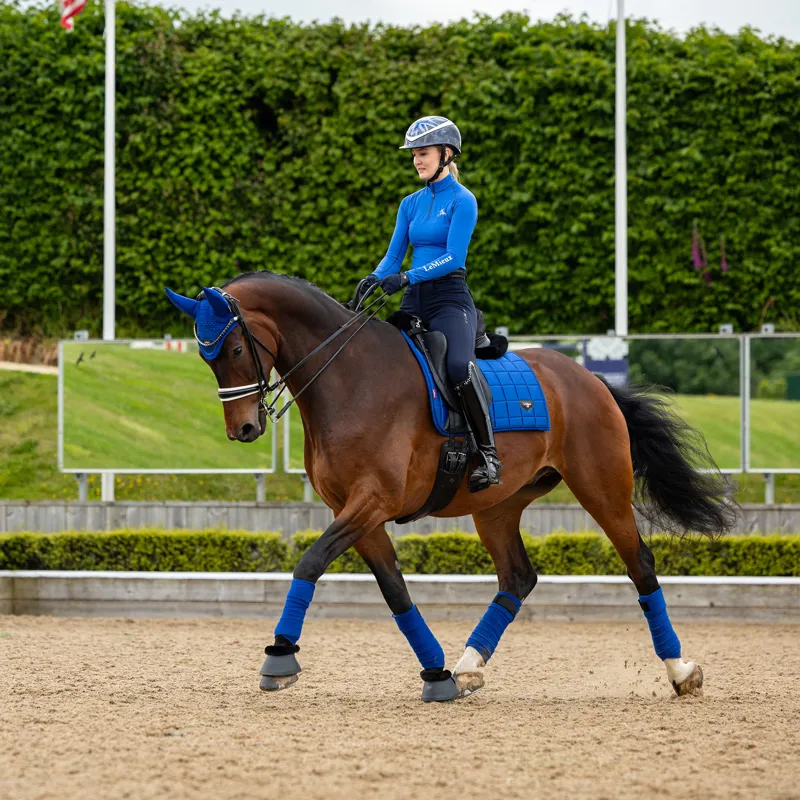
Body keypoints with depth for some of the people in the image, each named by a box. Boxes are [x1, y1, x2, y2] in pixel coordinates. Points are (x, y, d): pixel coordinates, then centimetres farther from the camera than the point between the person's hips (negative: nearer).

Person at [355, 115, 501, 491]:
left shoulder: (462, 201, -5)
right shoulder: (411, 204, 16)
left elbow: (454, 258, -15)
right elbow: (394, 255, 12)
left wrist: (407, 277, -26)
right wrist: (374, 278, -10)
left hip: (450, 298, -8)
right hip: (414, 303, 8)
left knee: (458, 366, -32)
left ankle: (488, 455, -25)